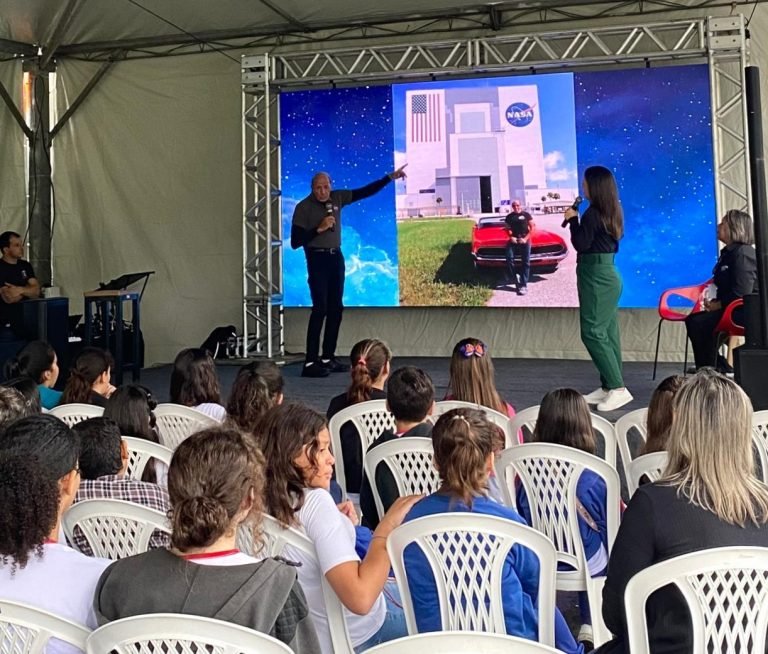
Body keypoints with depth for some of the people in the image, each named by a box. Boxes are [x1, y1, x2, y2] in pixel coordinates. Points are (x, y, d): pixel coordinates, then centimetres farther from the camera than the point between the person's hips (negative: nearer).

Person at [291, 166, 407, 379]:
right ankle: (310, 363, -12)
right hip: (317, 258, -6)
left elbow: (365, 192, 10)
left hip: (336, 257, 7)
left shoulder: (337, 198, 4)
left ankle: (328, 358, 17)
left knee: (336, 308, 8)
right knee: (320, 308, -13)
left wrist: (390, 177, 8)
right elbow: (295, 242, -14)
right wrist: (319, 229, -20)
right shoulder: (303, 208, -11)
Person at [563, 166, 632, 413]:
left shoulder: (593, 213, -16)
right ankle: (608, 386, 15)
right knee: (607, 333, 10)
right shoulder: (611, 213, 12)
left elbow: (581, 244, -15)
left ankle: (618, 388, -11)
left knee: (592, 332, -9)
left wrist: (572, 219, -5)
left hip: (596, 276, -10)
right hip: (607, 274, 10)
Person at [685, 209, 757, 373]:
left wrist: (716, 305, -15)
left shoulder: (743, 254, -17)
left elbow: (741, 294, -24)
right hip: (729, 308, 11)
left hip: (744, 311, -11)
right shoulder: (729, 252, 14)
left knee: (699, 323, -23)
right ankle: (720, 366, 12)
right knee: (692, 319, 10)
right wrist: (713, 303, -1)